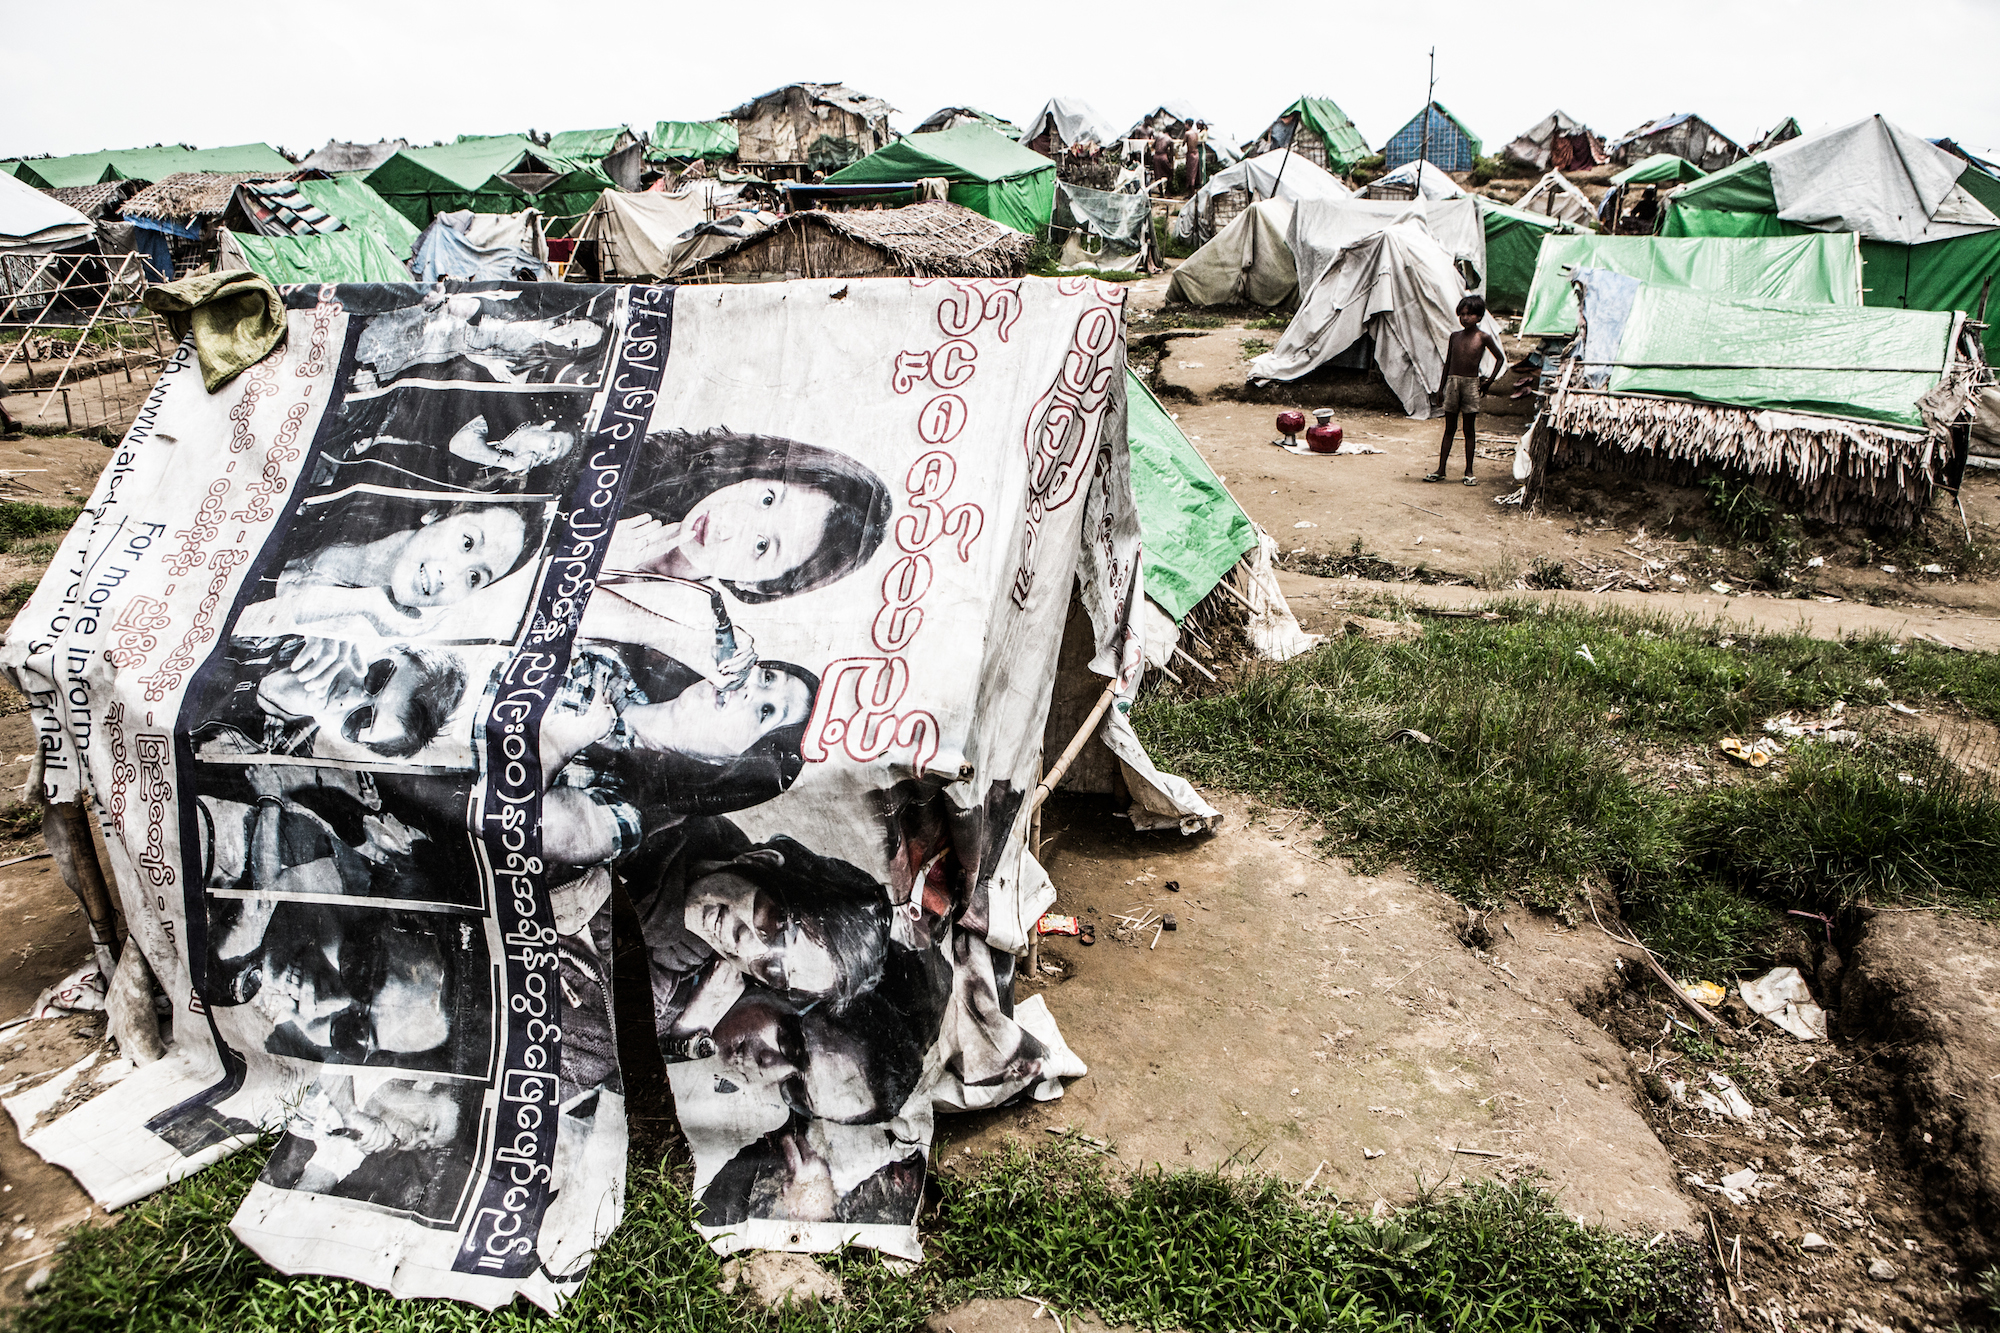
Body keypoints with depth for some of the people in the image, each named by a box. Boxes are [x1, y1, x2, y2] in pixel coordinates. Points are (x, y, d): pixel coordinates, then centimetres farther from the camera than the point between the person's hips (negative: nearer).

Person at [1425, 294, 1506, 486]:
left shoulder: (1484, 337, -2)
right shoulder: (1454, 337, 8)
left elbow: (1500, 358, 6)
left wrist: (1489, 381, 2)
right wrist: (1441, 389, 12)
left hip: (1471, 383, -3)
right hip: (1452, 382, 3)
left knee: (1469, 430, 2)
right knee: (1449, 429, 7)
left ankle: (1469, 472, 9)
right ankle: (1440, 470, 10)